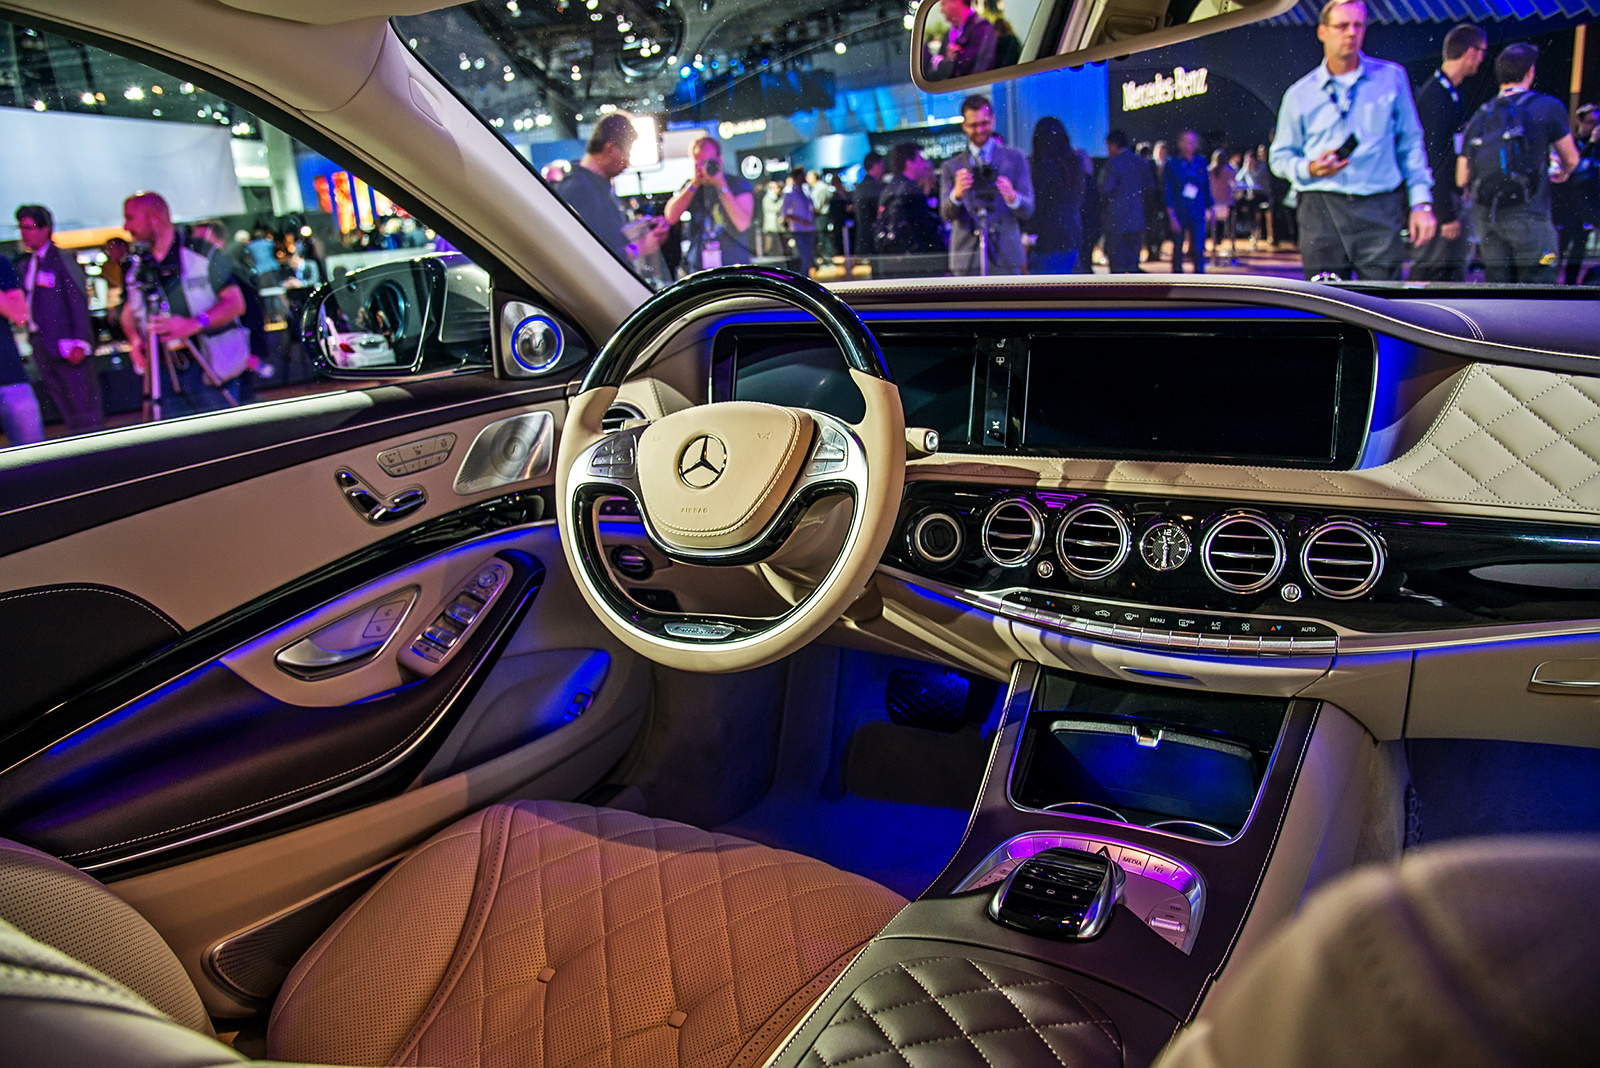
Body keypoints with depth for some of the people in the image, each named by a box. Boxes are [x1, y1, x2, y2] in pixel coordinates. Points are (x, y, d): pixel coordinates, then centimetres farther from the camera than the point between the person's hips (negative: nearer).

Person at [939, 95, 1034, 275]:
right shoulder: (951, 167, 14)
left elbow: (1028, 210, 5)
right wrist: (956, 194, -22)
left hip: (1006, 259, 0)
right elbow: (946, 214, 2)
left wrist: (1012, 197, -19)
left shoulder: (1015, 159, 12)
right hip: (967, 259, 1)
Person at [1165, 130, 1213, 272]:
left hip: (1197, 213, 2)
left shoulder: (1201, 163, 9)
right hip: (1178, 213, -2)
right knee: (1178, 248, 4)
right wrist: (1171, 215, -12)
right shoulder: (1172, 164, 0)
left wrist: (1210, 209, 11)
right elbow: (1168, 191, -4)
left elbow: (1207, 188, 15)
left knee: (1198, 249, -7)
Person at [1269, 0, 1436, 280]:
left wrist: (1421, 203, 6)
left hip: (1381, 208, 0)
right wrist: (1309, 169, -9)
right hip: (1322, 208, 0)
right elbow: (1280, 156, 13)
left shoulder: (1392, 78, 12)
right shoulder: (1299, 94, 10)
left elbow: (1411, 144, 14)